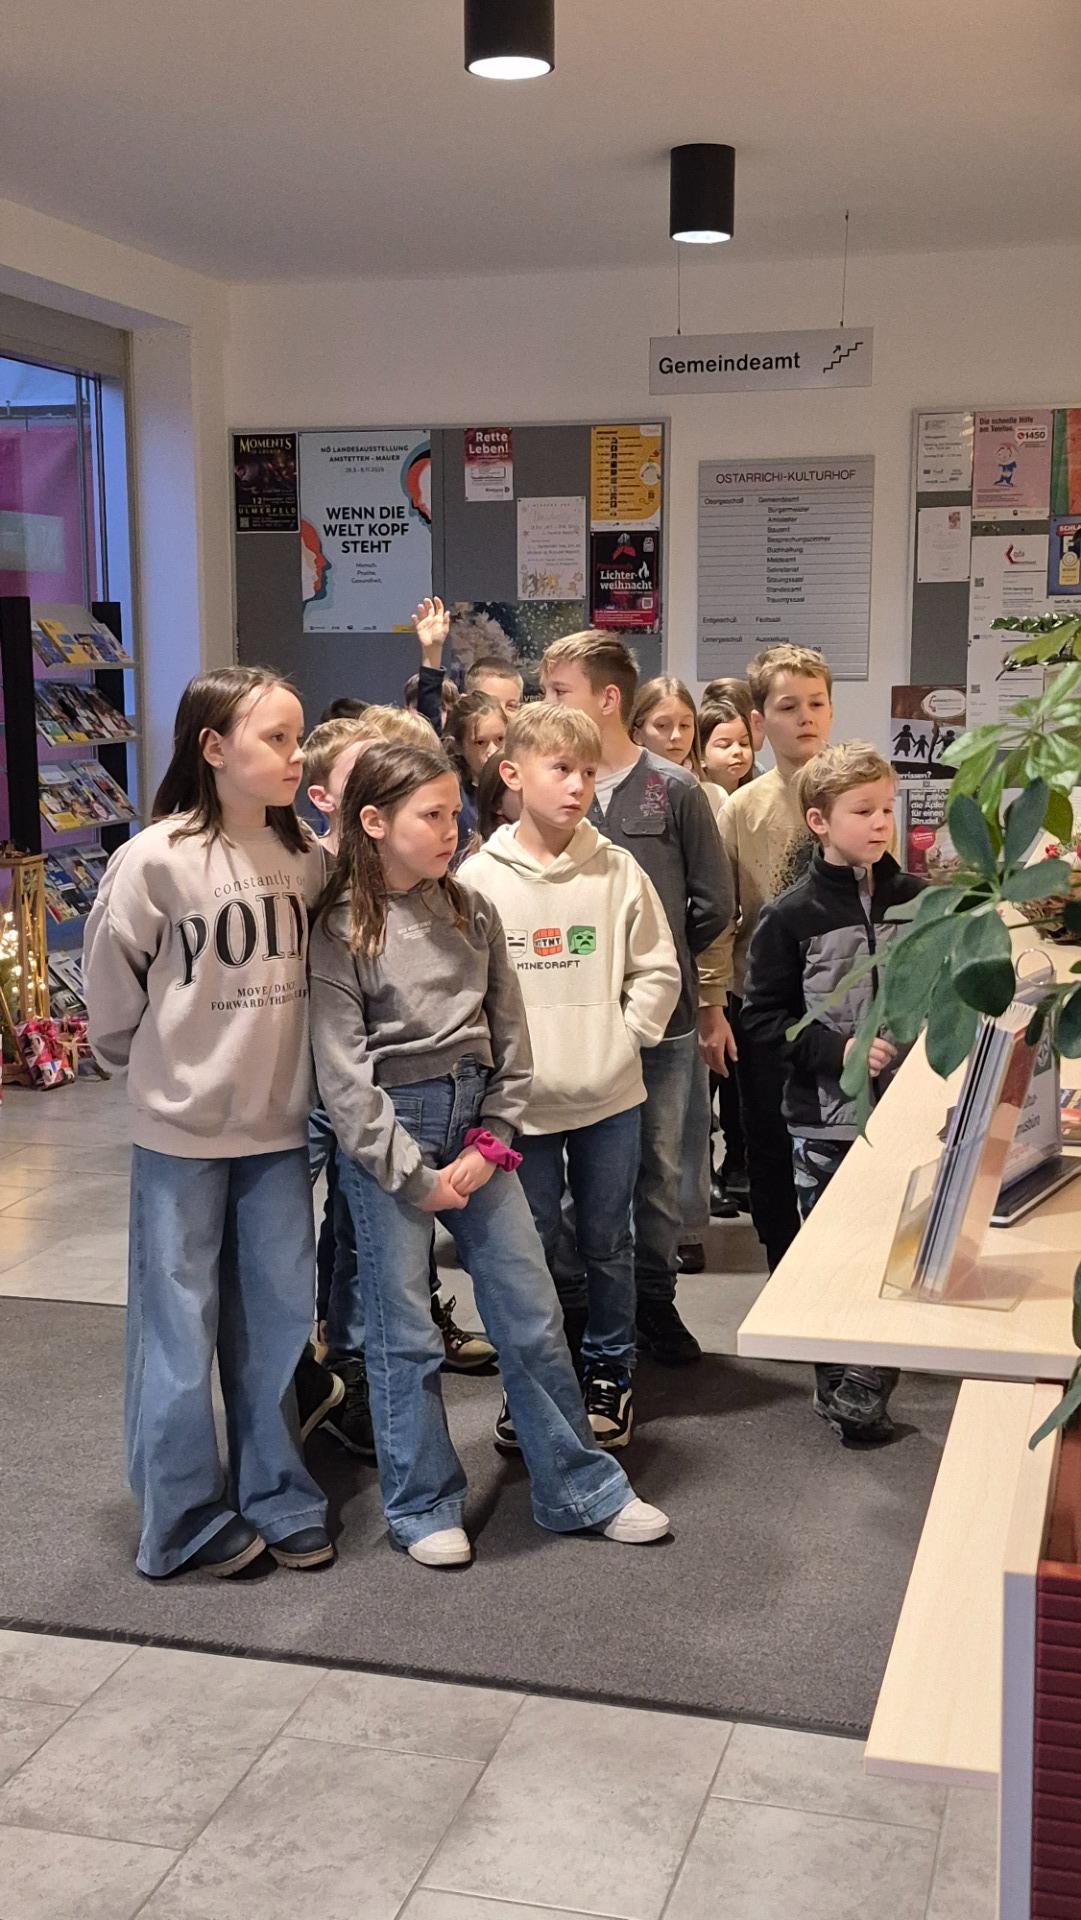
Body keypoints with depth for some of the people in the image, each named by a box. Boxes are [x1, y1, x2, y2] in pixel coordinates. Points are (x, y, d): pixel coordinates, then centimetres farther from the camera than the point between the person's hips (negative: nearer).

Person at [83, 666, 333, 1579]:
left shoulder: (305, 856, -2)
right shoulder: (155, 860, -15)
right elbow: (113, 989, -4)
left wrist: (272, 1066, 7)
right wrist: (162, 1066, 7)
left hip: (280, 1126, 4)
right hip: (182, 1129, -4)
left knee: (278, 1319, 11)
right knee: (181, 1328, 6)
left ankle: (276, 1499, 26)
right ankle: (185, 1520, 20)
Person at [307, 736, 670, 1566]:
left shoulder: (472, 912, 5)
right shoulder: (342, 931, -8)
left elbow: (510, 1038, 7)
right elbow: (345, 1074, -11)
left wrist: (491, 1141, -4)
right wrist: (418, 1177, -12)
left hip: (475, 1123, 4)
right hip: (387, 1131, -4)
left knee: (533, 1314, 8)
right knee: (405, 1332, 4)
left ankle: (581, 1487, 22)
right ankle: (424, 1506, 21)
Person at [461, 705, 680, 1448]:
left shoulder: (617, 871, -2)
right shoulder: (479, 878, -5)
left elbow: (658, 969, 4)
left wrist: (624, 1035, -4)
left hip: (609, 1094, 1)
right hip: (522, 1100, -1)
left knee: (609, 1242, 12)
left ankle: (609, 1373, 29)